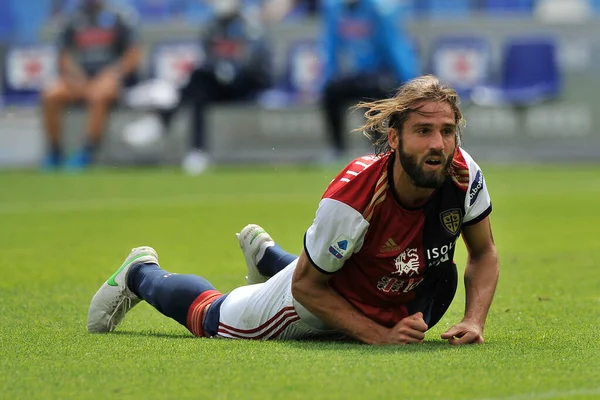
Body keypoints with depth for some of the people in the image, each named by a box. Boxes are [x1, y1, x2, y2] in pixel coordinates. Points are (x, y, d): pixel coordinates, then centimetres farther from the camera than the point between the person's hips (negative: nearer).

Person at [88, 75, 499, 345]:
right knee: (210, 317, 21)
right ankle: (140, 272, 53)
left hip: (396, 306, 5)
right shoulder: (351, 198, -42)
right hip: (317, 304, -5)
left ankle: (266, 255, 60)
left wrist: (473, 321, -25)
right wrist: (380, 335, -34)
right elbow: (306, 285, -28)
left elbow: (484, 253, -10)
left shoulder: (462, 173, -30)